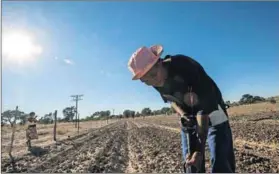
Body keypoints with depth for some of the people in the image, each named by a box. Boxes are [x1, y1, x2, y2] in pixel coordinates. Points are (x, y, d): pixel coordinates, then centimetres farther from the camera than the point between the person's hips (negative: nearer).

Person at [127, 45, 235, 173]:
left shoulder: (185, 66, -34)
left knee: (221, 162, -10)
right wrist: (182, 114, -18)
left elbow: (204, 107, -33)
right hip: (189, 115, 5)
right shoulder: (156, 82, -15)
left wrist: (200, 150, -37)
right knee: (189, 160, 6)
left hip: (211, 110, -5)